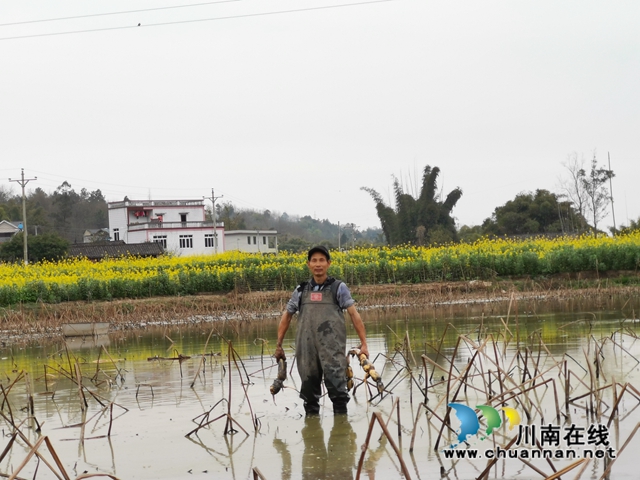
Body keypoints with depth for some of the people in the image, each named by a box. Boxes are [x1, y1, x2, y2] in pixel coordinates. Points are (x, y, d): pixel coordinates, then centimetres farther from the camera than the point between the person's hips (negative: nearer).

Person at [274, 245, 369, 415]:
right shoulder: (301, 291, 14)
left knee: (336, 386, -9)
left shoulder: (338, 288, 5)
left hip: (332, 348, -3)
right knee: (309, 387, 8)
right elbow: (286, 316, 21)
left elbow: (354, 314, 2)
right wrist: (278, 345, 17)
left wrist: (364, 343, -5)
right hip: (307, 348, 3)